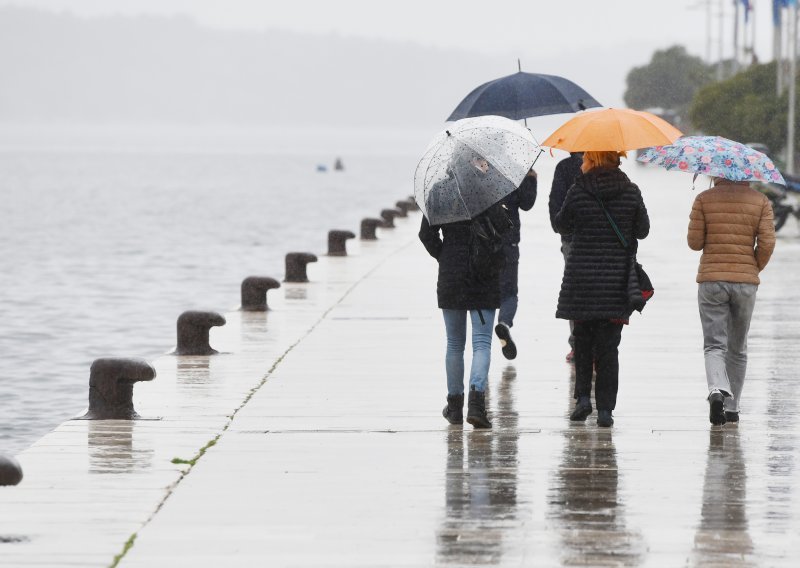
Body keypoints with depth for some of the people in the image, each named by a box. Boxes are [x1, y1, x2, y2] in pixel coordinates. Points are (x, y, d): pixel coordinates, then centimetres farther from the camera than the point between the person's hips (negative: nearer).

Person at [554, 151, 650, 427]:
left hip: (581, 278, -1)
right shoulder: (631, 192, -2)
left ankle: (583, 396, 5)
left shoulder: (578, 192, -7)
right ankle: (605, 408, 1)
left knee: (582, 338, 15)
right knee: (608, 344, 5)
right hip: (617, 278, 1)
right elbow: (643, 230, 7)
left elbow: (562, 226, 5)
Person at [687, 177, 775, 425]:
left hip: (711, 282, -1)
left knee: (714, 346, -2)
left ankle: (717, 390, -30)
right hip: (746, 283, 1)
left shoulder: (704, 199, -1)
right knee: (738, 349, 15)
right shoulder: (761, 201, 1)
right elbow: (767, 243, -6)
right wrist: (755, 269, 11)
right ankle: (732, 408, 19)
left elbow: (694, 242, -3)